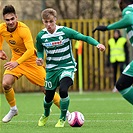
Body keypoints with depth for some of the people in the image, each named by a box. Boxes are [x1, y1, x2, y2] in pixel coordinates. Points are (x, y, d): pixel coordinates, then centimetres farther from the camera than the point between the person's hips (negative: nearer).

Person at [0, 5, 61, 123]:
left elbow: (30, 50, -38)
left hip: (31, 60, -5)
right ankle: (13, 109, 6)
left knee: (46, 89, -6)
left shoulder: (24, 30, -30)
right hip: (15, 60, 5)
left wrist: (17, 63, -49)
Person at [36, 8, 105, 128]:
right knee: (49, 96, 7)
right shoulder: (41, 36, -6)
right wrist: (40, 59, -9)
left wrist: (97, 44, -29)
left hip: (67, 66, -3)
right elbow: (40, 51, 13)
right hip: (52, 68, 3)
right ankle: (46, 115, 44)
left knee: (63, 90, -27)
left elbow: (84, 38, -14)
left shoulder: (65, 31, -15)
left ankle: (62, 119, -3)